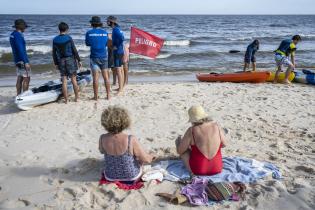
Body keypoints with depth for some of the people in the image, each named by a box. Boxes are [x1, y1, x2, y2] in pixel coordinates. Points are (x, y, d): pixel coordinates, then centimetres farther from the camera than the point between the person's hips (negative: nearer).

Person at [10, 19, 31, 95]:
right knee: (26, 79, -5)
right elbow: (21, 50, -23)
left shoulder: (12, 35, 12)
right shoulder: (18, 35, -18)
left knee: (19, 79, 12)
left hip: (17, 60, 10)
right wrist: (26, 62, -24)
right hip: (22, 60, -10)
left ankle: (18, 96, 16)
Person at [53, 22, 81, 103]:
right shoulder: (69, 38, -7)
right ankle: (76, 97, 12)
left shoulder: (55, 40, 3)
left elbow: (54, 53, 6)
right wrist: (79, 60, 1)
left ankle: (66, 99, 7)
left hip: (61, 61, 3)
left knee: (64, 81, 4)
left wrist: (56, 63, 14)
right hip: (70, 60, -2)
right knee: (74, 80, 5)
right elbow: (74, 50, -7)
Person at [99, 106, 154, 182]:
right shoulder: (131, 140, -34)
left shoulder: (102, 138, -24)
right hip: (132, 176, -2)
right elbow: (146, 160, -20)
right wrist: (151, 157, 0)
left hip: (111, 176, 2)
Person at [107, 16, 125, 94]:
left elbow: (122, 38, -29)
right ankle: (121, 87, 23)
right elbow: (122, 38, 20)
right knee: (120, 70, 14)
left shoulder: (115, 29, -15)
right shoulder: (117, 29, 14)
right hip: (120, 51, 10)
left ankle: (120, 89, -6)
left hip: (117, 52, -10)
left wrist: (117, 47, -19)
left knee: (118, 70, -9)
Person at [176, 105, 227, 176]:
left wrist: (178, 141, 14)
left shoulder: (191, 131, -17)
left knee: (179, 140, 17)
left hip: (197, 170, -3)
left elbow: (179, 151, -7)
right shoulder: (216, 126, -8)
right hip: (216, 169, 3)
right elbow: (224, 144, 8)